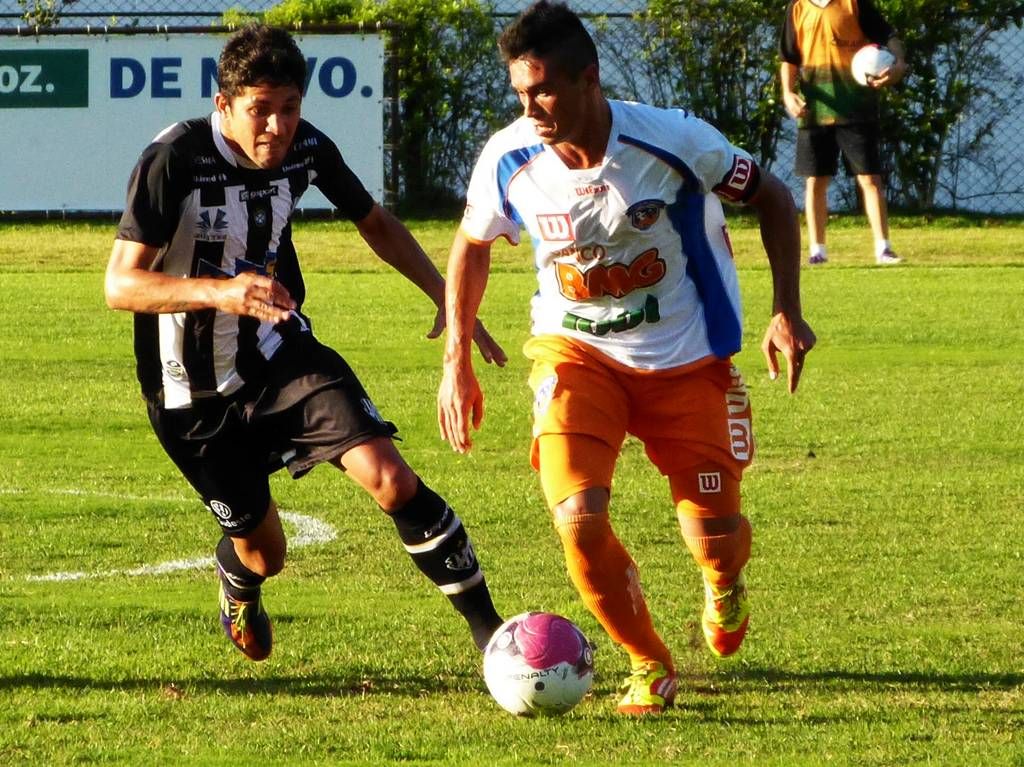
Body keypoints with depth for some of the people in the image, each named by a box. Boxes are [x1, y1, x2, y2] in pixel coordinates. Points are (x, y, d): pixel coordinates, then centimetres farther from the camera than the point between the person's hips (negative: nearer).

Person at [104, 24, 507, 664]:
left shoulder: (307, 149, -9)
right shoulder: (173, 160, -25)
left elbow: (375, 224, 11)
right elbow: (121, 284, -27)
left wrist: (447, 298, 2)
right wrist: (221, 291, -43)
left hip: (283, 354, 3)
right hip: (195, 392, -3)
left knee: (391, 479, -19)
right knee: (263, 553, 8)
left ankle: (488, 627, -10)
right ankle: (239, 585, 48)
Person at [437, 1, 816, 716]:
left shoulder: (675, 142, -23)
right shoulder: (508, 160, -16)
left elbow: (772, 197, -5)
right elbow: (472, 245, 6)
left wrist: (788, 311, -10)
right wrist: (457, 360, 2)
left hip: (685, 357, -1)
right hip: (576, 353, 1)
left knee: (716, 541, -1)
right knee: (578, 517, -21)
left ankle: (725, 584, 41)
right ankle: (649, 665, 5)